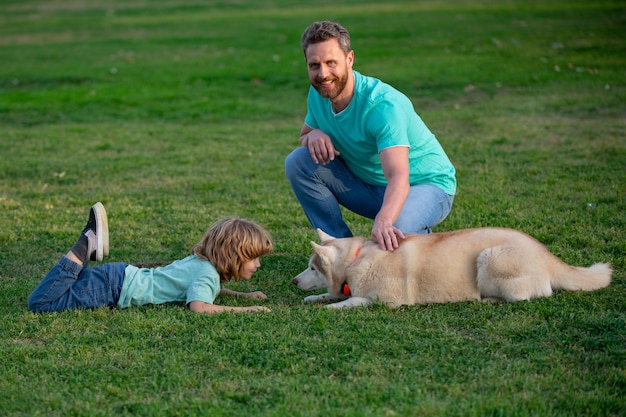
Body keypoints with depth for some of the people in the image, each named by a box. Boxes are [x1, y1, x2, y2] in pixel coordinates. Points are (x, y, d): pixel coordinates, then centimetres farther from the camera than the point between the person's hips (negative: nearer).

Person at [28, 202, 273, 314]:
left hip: (122, 276, 8)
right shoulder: (207, 273, -16)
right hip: (114, 287, -8)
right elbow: (198, 307, -34)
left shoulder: (202, 262, 11)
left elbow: (208, 289, 33)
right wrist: (244, 310, -26)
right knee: (40, 303, -18)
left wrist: (243, 295, 18)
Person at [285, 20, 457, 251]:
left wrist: (383, 221, -62)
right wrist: (313, 135, -17)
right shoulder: (318, 94, -7)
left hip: (427, 185, -6)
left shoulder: (383, 105, -30)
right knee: (298, 162, -12)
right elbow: (303, 136, 10)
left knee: (393, 230, -39)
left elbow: (398, 177, -42)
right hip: (369, 184, 7)